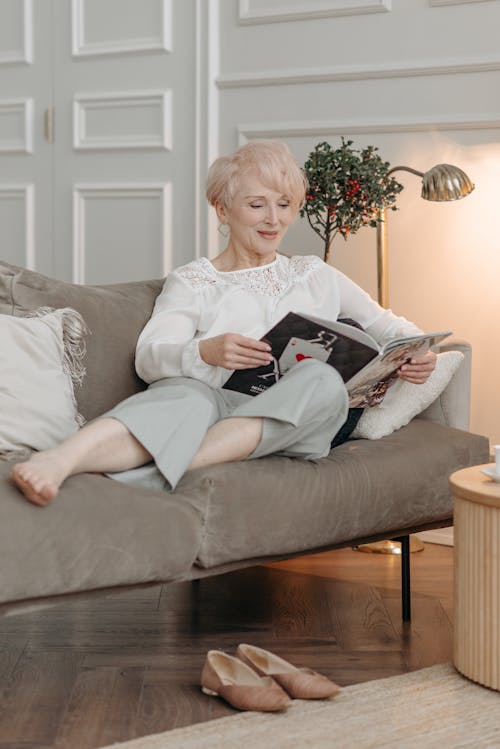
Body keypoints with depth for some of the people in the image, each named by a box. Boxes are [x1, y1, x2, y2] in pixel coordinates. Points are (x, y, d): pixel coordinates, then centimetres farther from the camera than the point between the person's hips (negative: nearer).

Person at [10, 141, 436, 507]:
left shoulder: (316, 275, 31)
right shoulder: (192, 282, 21)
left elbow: (389, 326, 28)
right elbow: (149, 357, 4)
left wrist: (416, 352, 2)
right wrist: (203, 352, -20)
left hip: (292, 421, 2)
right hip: (218, 398, -2)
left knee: (324, 378, -34)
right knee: (188, 395, -39)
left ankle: (165, 464, -49)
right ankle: (60, 461, -66)